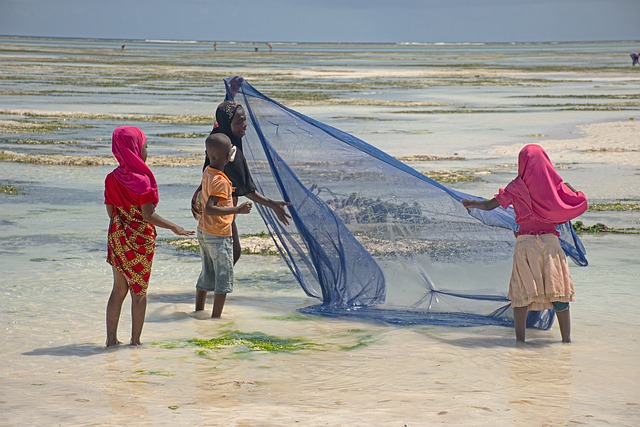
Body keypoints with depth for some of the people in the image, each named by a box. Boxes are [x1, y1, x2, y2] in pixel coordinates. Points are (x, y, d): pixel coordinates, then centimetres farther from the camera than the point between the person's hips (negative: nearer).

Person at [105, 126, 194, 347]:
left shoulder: (111, 179, 0)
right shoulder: (142, 179, -17)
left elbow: (110, 211, 7)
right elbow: (148, 215, -19)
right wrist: (173, 227, -11)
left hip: (117, 237, 5)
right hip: (140, 240, -5)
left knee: (119, 289, 13)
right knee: (139, 291, 6)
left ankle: (111, 338, 14)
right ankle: (135, 340, 11)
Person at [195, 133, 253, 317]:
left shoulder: (207, 172, 3)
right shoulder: (221, 181, -22)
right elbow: (209, 209, -30)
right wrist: (237, 210, -30)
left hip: (203, 232, 8)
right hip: (219, 236, -8)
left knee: (207, 273, 19)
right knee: (224, 276, 1)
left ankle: (199, 310, 26)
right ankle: (216, 316, 2)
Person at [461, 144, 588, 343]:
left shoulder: (517, 187, -1)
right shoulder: (555, 184, 2)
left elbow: (489, 205, 1)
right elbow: (581, 203, 4)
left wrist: (472, 204, 20)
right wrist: (569, 188, 22)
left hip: (525, 243, -1)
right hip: (551, 241, 1)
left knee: (522, 293, 5)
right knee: (558, 291, 6)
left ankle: (520, 339, 3)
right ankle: (566, 338, 6)